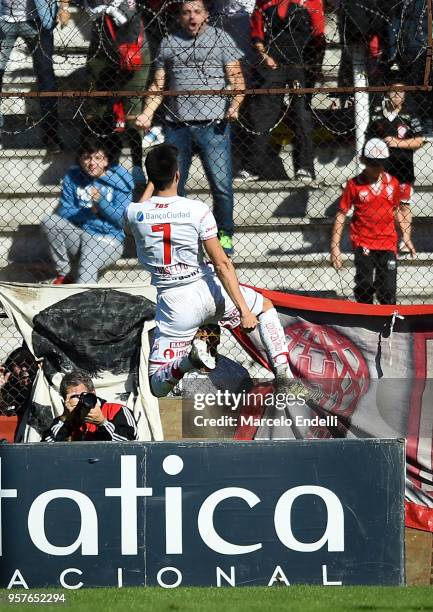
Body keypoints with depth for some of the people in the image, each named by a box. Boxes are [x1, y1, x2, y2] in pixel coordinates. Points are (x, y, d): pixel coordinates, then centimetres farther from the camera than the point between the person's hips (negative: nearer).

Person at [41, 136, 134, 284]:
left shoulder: (119, 181, -5)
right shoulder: (72, 177, 3)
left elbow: (122, 220, -9)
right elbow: (64, 212, -1)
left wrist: (101, 202, -22)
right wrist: (89, 212, -17)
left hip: (107, 239, -4)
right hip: (78, 234, 4)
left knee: (87, 270, -30)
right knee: (48, 221, -21)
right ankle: (63, 275, -13)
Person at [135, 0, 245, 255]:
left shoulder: (221, 38, 7)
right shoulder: (169, 43, 14)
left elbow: (237, 78, 3)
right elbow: (158, 85, 15)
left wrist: (235, 105, -15)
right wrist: (147, 114, 1)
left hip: (213, 126, -3)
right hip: (177, 126, 3)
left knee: (222, 185, -5)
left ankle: (224, 234, 11)